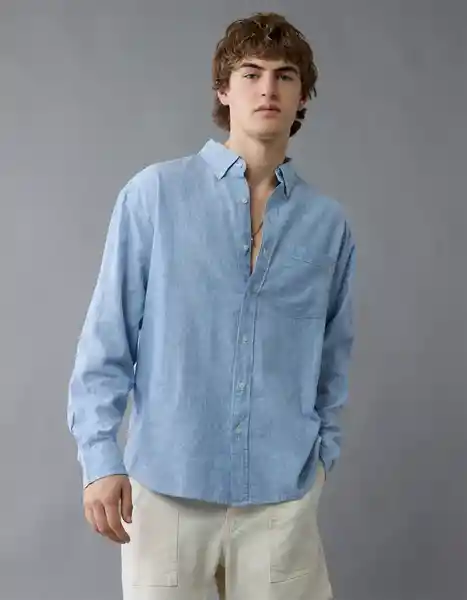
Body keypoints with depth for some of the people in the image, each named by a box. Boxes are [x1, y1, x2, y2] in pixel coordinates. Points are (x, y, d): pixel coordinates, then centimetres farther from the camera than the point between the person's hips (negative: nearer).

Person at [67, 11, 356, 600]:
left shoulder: (328, 222, 4)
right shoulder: (155, 193, -5)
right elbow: (107, 337, -4)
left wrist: (322, 452, 13)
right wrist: (100, 456, -7)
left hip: (283, 491, 2)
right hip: (168, 482, -2)